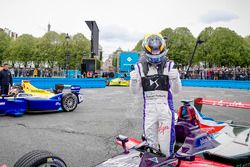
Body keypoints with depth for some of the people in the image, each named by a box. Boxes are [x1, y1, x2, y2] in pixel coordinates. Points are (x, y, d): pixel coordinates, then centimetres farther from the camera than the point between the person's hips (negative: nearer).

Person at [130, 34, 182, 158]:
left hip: (165, 107, -1)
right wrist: (133, 80, -16)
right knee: (150, 141, 14)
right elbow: (135, 91, 3)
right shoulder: (140, 66, 0)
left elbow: (176, 91, -2)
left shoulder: (169, 65, -3)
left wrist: (175, 78, -21)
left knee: (166, 142, 5)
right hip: (148, 107, 2)